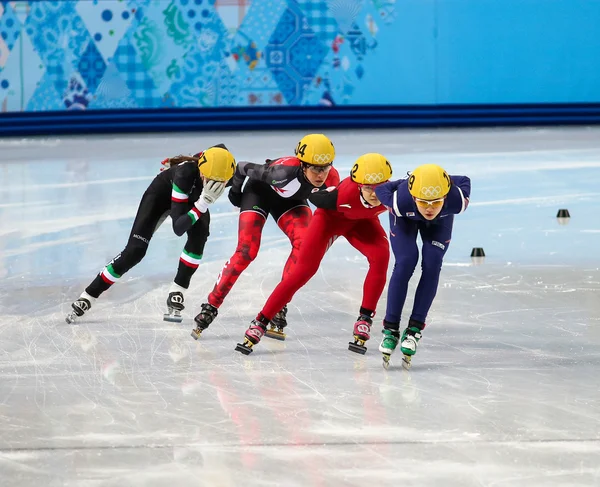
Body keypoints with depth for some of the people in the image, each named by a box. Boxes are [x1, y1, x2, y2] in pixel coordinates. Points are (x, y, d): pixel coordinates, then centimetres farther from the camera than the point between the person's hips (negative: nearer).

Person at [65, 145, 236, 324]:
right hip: (164, 190, -4)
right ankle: (88, 296, -1)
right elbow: (178, 228, -47)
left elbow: (221, 149, -5)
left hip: (193, 196, 4)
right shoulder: (185, 173, -46)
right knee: (135, 250, -12)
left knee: (199, 236, -26)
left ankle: (176, 295, -13)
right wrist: (204, 202, -59)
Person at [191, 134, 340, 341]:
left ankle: (279, 308, -9)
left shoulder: (331, 178, -28)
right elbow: (245, 168, -25)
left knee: (303, 244, -19)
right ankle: (210, 306, -3)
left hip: (290, 199, 4)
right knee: (247, 251, -16)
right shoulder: (284, 171, -42)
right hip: (259, 192, -4)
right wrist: (235, 190, -7)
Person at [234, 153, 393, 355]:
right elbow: (315, 196, -26)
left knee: (381, 257, -22)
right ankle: (259, 323, -5)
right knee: (304, 269, -11)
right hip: (331, 216, -4)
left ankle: (364, 320, -9)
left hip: (362, 220, 4)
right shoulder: (346, 194, -44)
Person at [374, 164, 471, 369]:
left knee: (432, 267, -16)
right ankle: (390, 329, -10)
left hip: (440, 222, 2)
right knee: (406, 262, -19)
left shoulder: (456, 201, -42)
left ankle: (414, 329, -6)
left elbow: (464, 181, -19)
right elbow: (381, 187, -24)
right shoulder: (400, 200, -45)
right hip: (405, 217, -1)